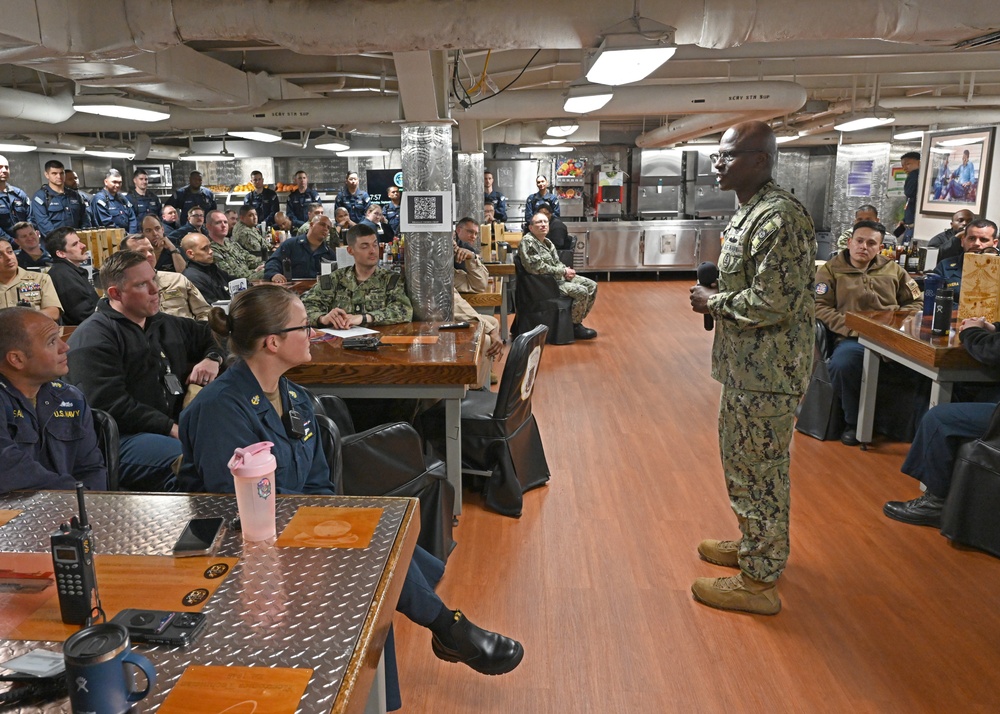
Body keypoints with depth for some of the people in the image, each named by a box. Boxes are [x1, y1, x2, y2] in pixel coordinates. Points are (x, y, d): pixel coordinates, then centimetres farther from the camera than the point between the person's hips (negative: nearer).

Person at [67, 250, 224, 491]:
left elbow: (213, 335, 38)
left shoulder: (167, 324, 23)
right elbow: (110, 406, -13)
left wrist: (213, 358, 13)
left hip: (176, 426, 8)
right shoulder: (92, 337, -2)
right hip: (124, 437, -7)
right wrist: (172, 429, -18)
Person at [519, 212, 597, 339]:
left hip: (558, 276, 10)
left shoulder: (547, 242, 13)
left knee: (592, 285, 5)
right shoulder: (527, 242, -16)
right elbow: (538, 268, -24)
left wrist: (566, 270, -7)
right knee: (581, 292, -23)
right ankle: (574, 327, -5)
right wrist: (563, 271, -18)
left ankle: (577, 321, 14)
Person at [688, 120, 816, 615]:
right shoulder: (750, 212, 12)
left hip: (766, 372, -10)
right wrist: (716, 299, 4)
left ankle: (759, 581, 17)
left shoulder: (778, 218, -21)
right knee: (741, 460, 22)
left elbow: (771, 303, -26)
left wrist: (713, 303, -13)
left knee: (760, 472, 2)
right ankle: (752, 545, 41)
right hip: (747, 365, 10)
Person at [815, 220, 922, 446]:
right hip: (853, 339, -2)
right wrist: (850, 326, -12)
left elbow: (916, 302, 25)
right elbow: (819, 306, 1)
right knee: (842, 364, -37)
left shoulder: (893, 269, 23)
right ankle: (854, 422, -10)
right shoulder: (831, 270, 13)